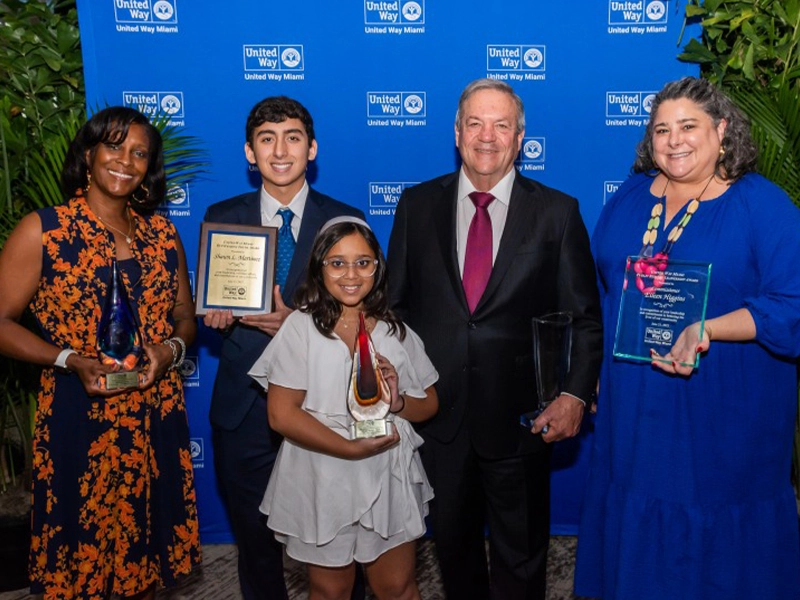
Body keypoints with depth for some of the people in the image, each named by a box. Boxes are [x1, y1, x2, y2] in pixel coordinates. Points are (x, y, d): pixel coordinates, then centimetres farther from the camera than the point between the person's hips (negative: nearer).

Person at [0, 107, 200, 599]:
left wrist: (173, 348, -8)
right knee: (83, 558, 6)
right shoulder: (42, 230, -5)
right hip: (80, 418, -4)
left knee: (146, 547, 14)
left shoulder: (162, 231, 8)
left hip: (158, 419, 4)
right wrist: (70, 360, -18)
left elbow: (185, 313, 13)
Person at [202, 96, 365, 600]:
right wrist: (217, 314, -17)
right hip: (244, 407, 2)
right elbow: (209, 306, 7)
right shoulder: (221, 218, 3)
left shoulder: (345, 221, -2)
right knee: (254, 535, 18)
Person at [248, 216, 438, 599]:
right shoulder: (301, 327, -9)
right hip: (322, 485, -2)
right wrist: (352, 448, -20)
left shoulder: (396, 331, 3)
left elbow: (429, 404, 9)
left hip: (388, 482, 3)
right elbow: (282, 415, -13)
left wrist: (399, 402, -13)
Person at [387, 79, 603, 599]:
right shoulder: (417, 205, 2)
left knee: (521, 558, 16)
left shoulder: (557, 213, -3)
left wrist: (576, 393, -13)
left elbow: (585, 317, -2)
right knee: (452, 542, 22)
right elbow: (395, 302, 5)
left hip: (521, 419, -1)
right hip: (438, 414, 2)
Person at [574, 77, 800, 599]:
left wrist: (706, 330, -28)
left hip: (725, 416, -4)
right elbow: (598, 291, 14)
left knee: (717, 533, 11)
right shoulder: (629, 198, 6)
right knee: (635, 530, 17)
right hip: (633, 406, 5)